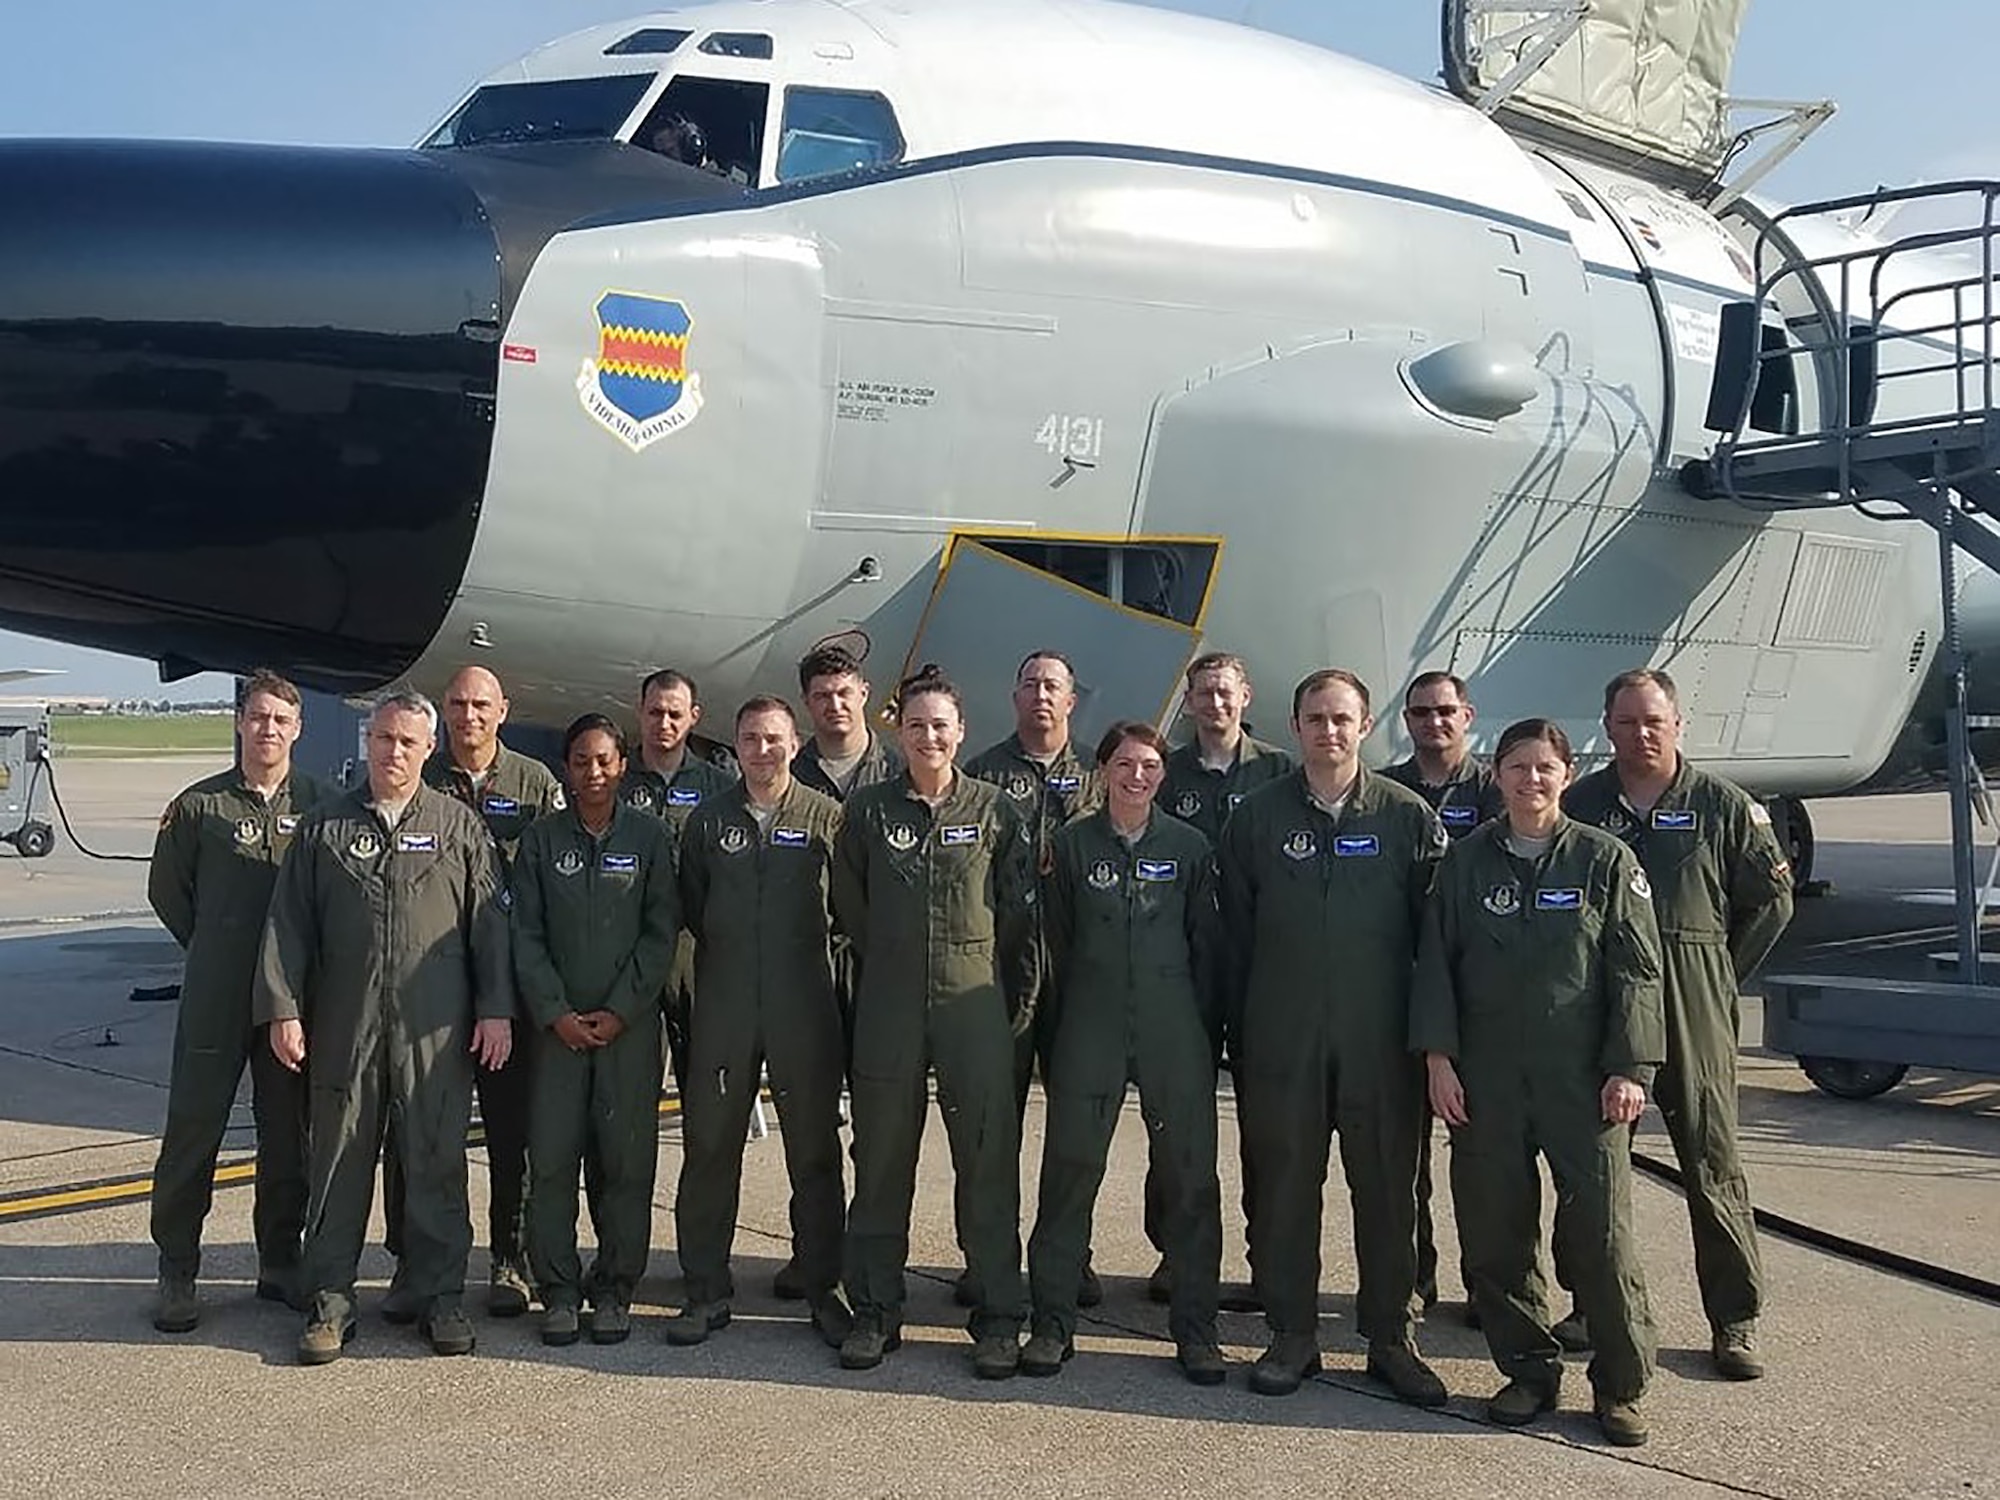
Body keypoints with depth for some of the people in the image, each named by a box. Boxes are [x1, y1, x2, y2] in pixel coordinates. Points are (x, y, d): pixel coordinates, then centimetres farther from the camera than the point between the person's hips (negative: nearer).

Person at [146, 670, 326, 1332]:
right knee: (192, 1129, 1)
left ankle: (280, 1264, 22)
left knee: (289, 1134, 9)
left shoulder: (318, 804, 3)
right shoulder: (200, 804, 1)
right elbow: (167, 890, 11)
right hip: (216, 996, -1)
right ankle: (177, 1273, 13)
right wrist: (217, 951, 11)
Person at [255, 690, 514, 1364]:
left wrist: (495, 1009, -1)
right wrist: (282, 1007, -1)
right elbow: (289, 923, 7)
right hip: (344, 1026, 1)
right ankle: (330, 1298, 17)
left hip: (435, 1029, -1)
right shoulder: (324, 827, 10)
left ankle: (440, 1295, 15)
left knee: (436, 1162, 4)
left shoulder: (460, 827, 8)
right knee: (338, 1161, 6)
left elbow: (490, 922, 5)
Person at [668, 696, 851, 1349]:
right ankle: (707, 1291, 16)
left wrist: (805, 950, 4)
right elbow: (690, 905, 14)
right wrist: (728, 954, 9)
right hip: (723, 1004, 2)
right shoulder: (709, 819, 8)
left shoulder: (826, 818, 1)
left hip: (805, 1006, -2)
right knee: (709, 1146, 5)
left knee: (815, 1150, 5)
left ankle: (821, 1288, 17)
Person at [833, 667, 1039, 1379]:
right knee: (881, 1161, 7)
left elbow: (1020, 913, 4)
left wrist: (1020, 1000, 3)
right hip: (888, 1007, 1)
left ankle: (998, 1318, 11)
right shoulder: (867, 810, 6)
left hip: (975, 1003, -1)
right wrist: (891, 963, 12)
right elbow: (848, 907, 13)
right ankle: (874, 1312, 19)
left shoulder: (997, 809, 3)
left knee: (988, 1161, 0)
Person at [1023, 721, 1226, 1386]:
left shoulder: (1189, 847, 6)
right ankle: (1053, 1322, 13)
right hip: (1090, 1026, 0)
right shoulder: (1072, 844, 5)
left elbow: (1207, 946, 8)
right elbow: (1055, 944, 7)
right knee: (1070, 1172, 1)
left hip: (1174, 1029, 0)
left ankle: (1195, 1327, 14)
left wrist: (1208, 1035, 3)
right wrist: (1054, 1035, 3)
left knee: (1190, 1175, 2)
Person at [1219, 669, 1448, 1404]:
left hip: (1380, 1037, 0)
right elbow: (1235, 932, 6)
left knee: (1387, 1185, 7)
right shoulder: (1257, 816, 4)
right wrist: (1238, 1030, 3)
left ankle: (1390, 1338, 20)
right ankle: (1292, 1335, 20)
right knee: (1284, 1184, 7)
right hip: (1281, 1036, 1)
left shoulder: (1408, 816, 1)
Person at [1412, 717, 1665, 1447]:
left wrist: (1630, 1068, -7)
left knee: (1600, 1229, -3)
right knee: (1494, 1231, 5)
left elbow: (1637, 970, 0)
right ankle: (1528, 1371, 22)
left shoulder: (1606, 859, 1)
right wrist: (1438, 1056, -1)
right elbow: (1436, 962, 7)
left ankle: (1621, 1385, 13)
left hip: (1582, 1076, -2)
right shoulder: (1466, 860, 7)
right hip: (1487, 1076, 2)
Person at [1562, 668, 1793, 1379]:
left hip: (1694, 1013, -2)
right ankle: (1593, 1302, 22)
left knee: (1713, 1165, 1)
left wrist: (1722, 974, 7)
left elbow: (1772, 900, 9)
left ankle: (1735, 1322, 10)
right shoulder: (1579, 805, 6)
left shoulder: (1722, 805, 3)